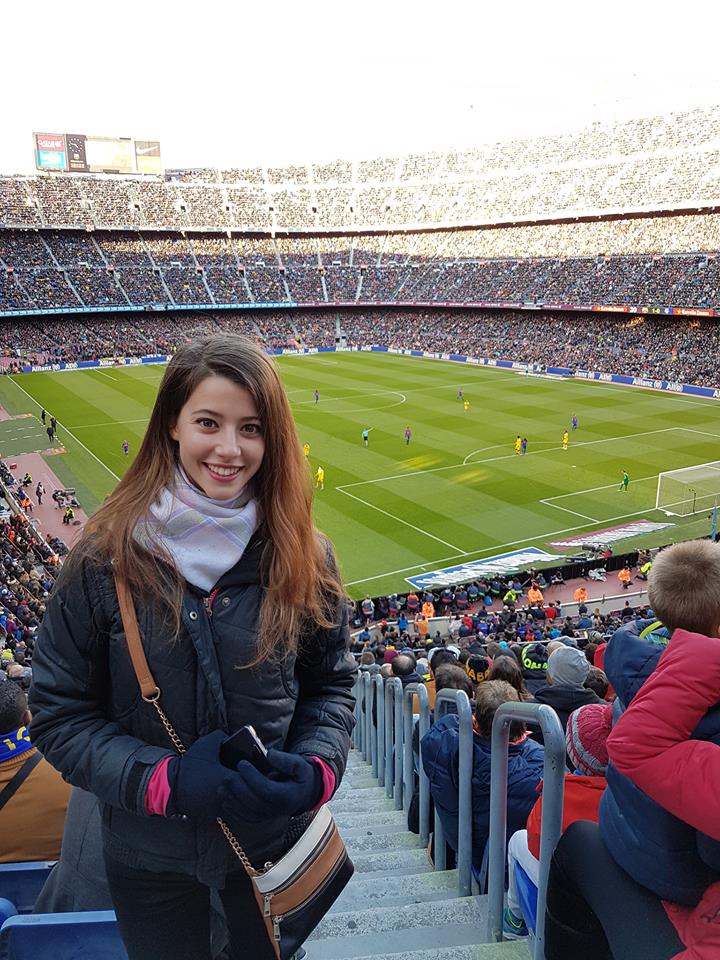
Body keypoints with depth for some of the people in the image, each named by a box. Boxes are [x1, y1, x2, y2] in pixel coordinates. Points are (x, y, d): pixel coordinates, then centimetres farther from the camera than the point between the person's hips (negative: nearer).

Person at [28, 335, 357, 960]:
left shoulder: (301, 556, -12)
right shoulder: (104, 558, -16)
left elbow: (332, 683, 0)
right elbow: (58, 713, -9)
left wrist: (316, 769, -19)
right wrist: (165, 780, -22)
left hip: (275, 843, 1)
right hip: (148, 856, 0)